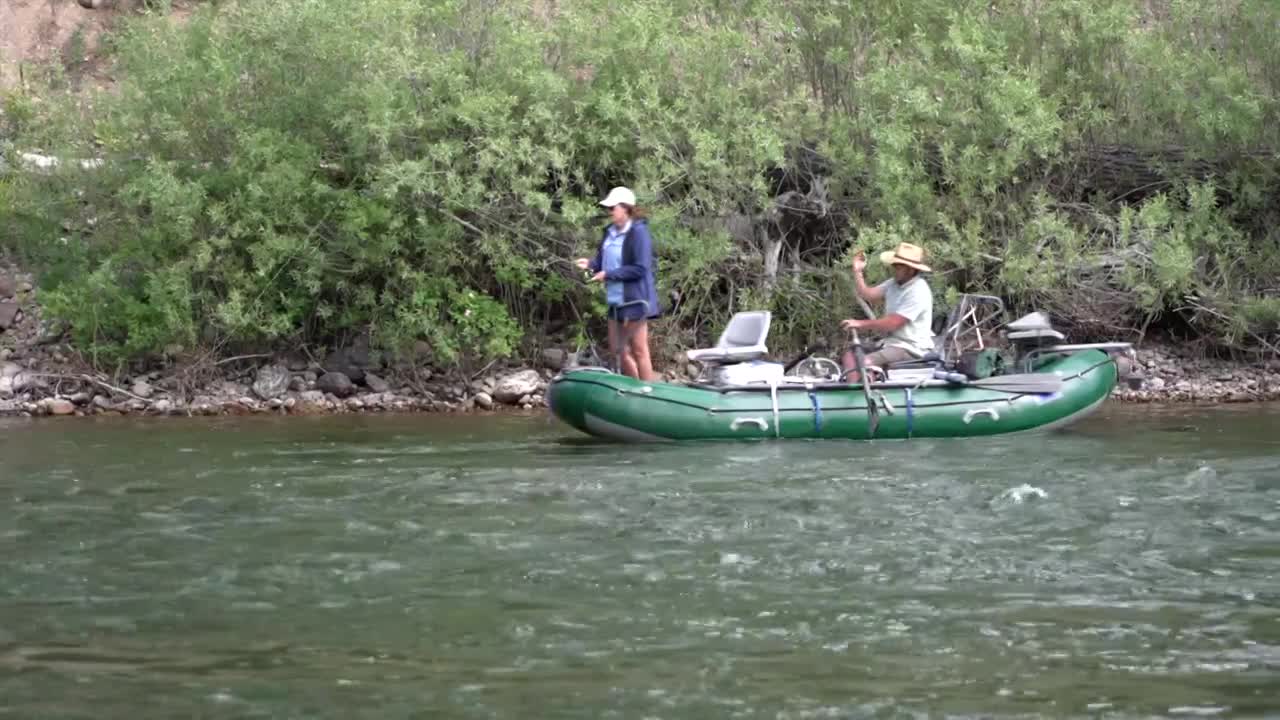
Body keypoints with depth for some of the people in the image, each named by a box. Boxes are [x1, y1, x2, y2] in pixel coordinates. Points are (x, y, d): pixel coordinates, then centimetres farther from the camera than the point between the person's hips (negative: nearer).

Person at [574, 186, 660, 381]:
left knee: (638, 351, -2)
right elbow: (604, 260, 16)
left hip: (635, 300, -9)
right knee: (618, 350, 15)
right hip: (616, 300, 9)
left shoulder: (638, 232, -15)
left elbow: (640, 269, -20)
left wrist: (609, 274, -20)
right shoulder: (610, 232, 8)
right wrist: (590, 264, -6)